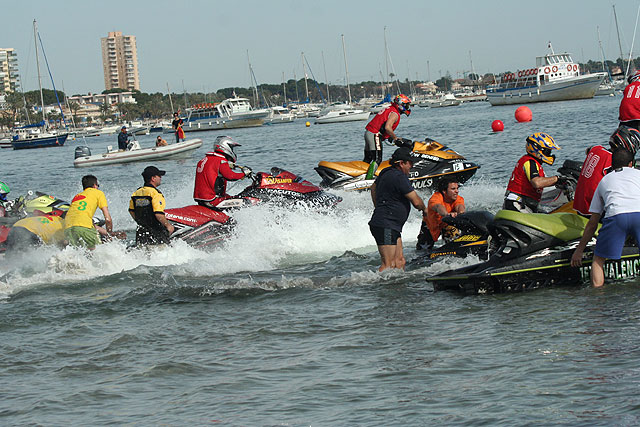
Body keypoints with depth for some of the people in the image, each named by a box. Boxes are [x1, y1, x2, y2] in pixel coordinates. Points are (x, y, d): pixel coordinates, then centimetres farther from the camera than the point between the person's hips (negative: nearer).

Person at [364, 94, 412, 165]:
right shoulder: (395, 114, -12)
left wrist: (390, 137, 20)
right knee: (377, 160, -11)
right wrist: (395, 138, -16)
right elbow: (387, 127, -26)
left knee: (367, 159, 14)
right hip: (374, 135, -10)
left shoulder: (390, 109, 18)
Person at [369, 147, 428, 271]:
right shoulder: (400, 177, -15)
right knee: (389, 265, -15)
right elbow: (416, 202, -13)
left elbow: (373, 187, 34)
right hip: (386, 227, -11)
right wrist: (424, 209, 9)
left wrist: (378, 208, 40)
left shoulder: (386, 172, 14)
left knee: (400, 261, 5)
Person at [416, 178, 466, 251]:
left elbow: (460, 206, -48)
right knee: (424, 248, 0)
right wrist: (447, 214, -82)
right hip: (431, 224, -3)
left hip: (447, 223, 3)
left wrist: (461, 213, -74)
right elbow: (438, 207, -59)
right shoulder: (435, 198, -37)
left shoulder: (458, 199, -26)